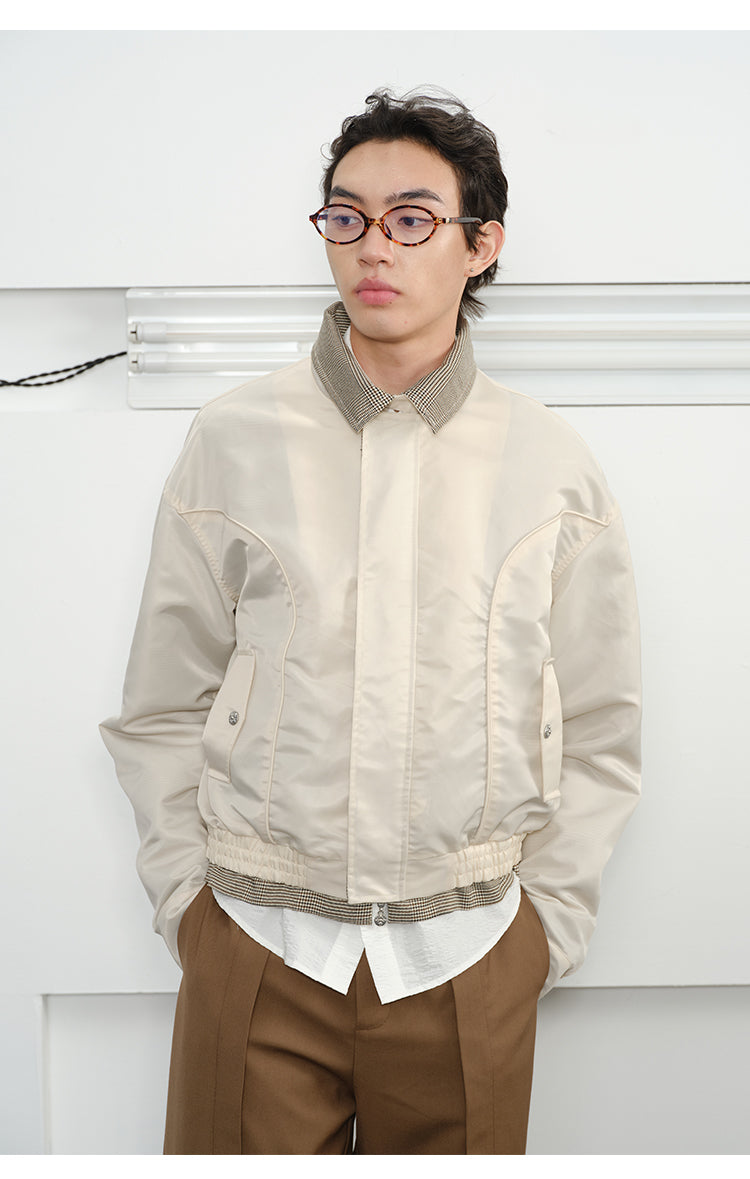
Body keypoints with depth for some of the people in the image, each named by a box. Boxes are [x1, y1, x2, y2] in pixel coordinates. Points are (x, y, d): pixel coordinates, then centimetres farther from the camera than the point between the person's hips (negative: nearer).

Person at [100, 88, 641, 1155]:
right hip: (257, 947, 0)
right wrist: (186, 895, 3)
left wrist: (547, 920, 4)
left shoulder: (553, 466, 0)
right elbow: (162, 707, 4)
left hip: (466, 959, 1)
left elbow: (598, 728, 6)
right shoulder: (232, 441, -1)